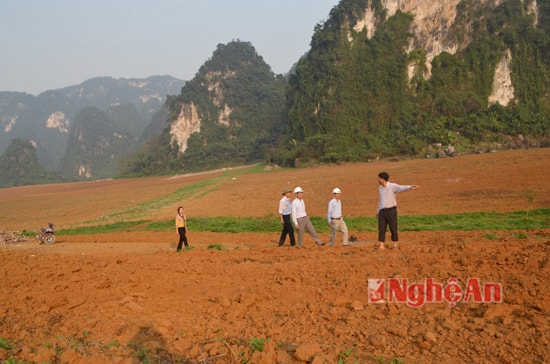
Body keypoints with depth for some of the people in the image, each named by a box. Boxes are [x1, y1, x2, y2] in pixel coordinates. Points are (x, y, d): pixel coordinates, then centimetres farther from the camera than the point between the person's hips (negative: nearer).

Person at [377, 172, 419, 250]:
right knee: (381, 229, 0)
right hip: (382, 211, 5)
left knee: (393, 228, 1)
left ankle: (395, 245, 13)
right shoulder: (380, 188, 13)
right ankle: (381, 246, 3)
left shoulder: (393, 186, -9)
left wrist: (410, 187, -45)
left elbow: (402, 188, -26)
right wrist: (378, 210, 28)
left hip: (391, 210, -5)